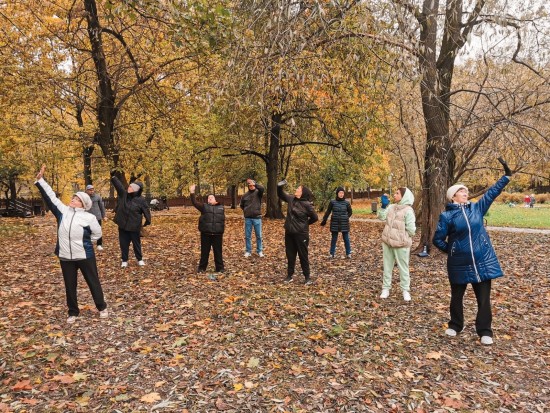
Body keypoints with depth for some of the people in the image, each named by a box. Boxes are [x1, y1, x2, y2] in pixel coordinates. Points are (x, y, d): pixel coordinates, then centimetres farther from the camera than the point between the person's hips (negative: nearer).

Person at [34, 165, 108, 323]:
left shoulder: (89, 218, -11)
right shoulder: (63, 211, 0)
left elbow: (97, 234, 0)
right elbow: (50, 197, 1)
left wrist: (83, 243, 0)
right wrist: (40, 180, -2)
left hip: (85, 256, -4)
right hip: (65, 257, 4)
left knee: (93, 282, 10)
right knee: (70, 286, 15)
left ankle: (102, 307, 27)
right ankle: (73, 312, 32)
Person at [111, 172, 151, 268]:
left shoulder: (141, 200, -10)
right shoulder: (124, 194, 0)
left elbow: (146, 211, -8)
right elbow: (118, 185, -5)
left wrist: (148, 222, -15)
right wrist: (113, 176, -16)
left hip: (134, 226, -3)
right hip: (123, 225, 3)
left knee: (136, 243, 10)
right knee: (124, 243, 11)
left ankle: (140, 259, 26)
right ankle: (124, 260, 24)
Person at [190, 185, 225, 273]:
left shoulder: (221, 207, 11)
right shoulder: (204, 206, 7)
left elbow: (223, 221, 13)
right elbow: (195, 203, -7)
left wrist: (222, 233, 9)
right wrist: (192, 193, -19)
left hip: (217, 234, 1)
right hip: (205, 234, 0)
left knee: (218, 252, 7)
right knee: (204, 251, 8)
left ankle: (220, 267, 17)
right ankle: (202, 267, 20)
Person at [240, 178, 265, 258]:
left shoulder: (258, 193, -1)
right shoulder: (245, 195, 6)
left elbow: (262, 188, -25)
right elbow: (241, 205, 20)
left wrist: (254, 183, -36)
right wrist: (246, 211, 9)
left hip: (257, 218, -2)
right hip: (248, 218, 2)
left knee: (259, 236, 5)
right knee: (247, 236, 7)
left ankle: (259, 251, 16)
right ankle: (248, 251, 18)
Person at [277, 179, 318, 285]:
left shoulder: (307, 204, -14)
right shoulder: (291, 199, 2)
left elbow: (315, 218, -6)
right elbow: (280, 194, 17)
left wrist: (305, 224, 4)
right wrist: (279, 186, -1)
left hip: (301, 234, -6)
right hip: (289, 233, 6)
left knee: (303, 256, 5)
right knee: (290, 255, 14)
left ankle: (308, 277, 18)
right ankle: (290, 275, 27)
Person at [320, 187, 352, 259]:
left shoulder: (346, 202, -2)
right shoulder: (332, 202, -4)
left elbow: (350, 212, 11)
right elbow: (328, 212, 3)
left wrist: (346, 218, 0)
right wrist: (324, 220, 4)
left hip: (344, 223, 0)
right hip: (335, 223, 0)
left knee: (346, 238, 6)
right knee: (334, 239, 8)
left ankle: (348, 253, 17)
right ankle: (332, 253, 18)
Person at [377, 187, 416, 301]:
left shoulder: (408, 210, -15)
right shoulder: (392, 207, 5)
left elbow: (411, 229, -16)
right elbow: (381, 217, 1)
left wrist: (404, 238, -3)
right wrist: (383, 206, -8)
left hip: (401, 244, -6)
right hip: (387, 242, 6)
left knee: (403, 267, 7)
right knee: (387, 266, 15)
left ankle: (405, 290, 22)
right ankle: (386, 288, 26)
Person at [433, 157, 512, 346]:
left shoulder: (477, 208, 6)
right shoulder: (447, 216, -6)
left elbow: (492, 192, 9)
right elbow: (438, 239, -1)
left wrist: (507, 176, 6)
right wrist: (450, 250, 0)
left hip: (483, 261, 3)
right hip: (459, 264, -2)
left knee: (484, 298, 7)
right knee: (457, 297, 14)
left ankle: (485, 331, 21)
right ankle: (455, 325, 33)